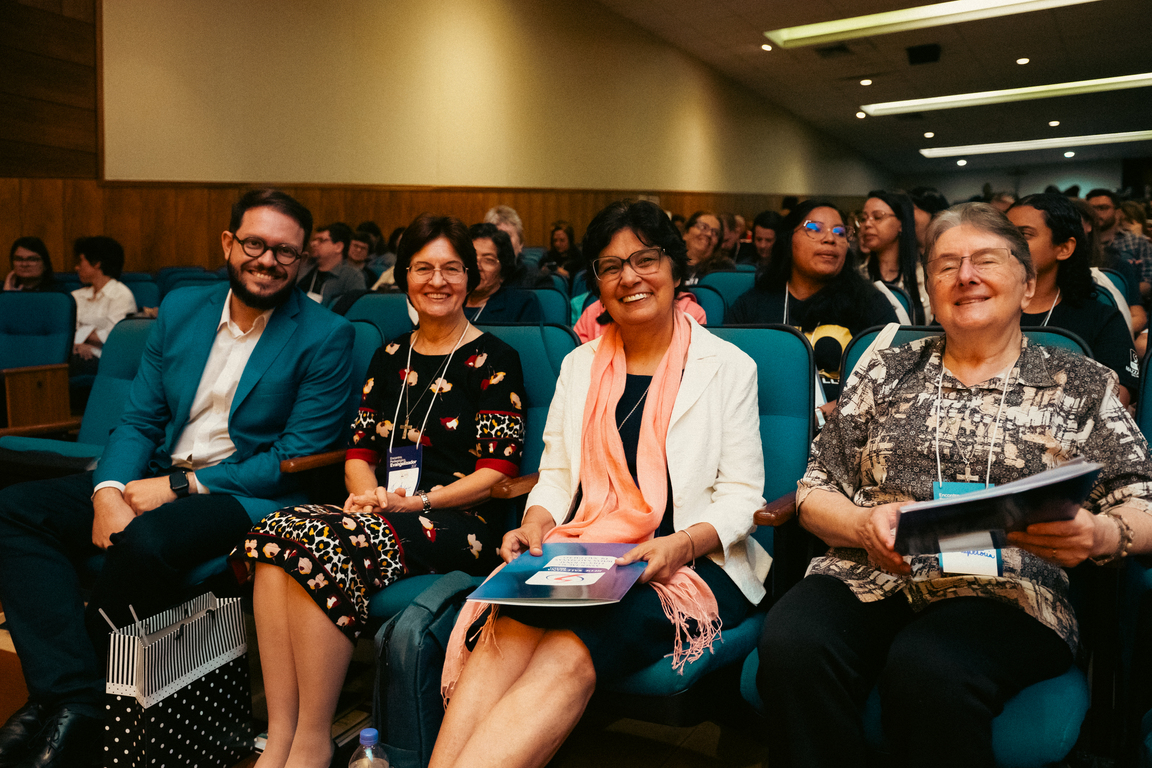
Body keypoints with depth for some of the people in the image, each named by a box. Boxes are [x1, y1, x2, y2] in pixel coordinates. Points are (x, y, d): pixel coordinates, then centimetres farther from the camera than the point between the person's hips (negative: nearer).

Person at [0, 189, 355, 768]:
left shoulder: (325, 337, -7)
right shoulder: (181, 309, 10)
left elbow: (297, 460, -11)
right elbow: (138, 419, 10)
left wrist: (180, 486, -15)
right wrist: (109, 492, -11)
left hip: (247, 496, -6)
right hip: (155, 479, 7)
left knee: (147, 539, -34)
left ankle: (59, 695, -6)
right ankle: (71, 697, -19)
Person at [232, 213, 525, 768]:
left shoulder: (494, 360, 3)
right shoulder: (390, 357, 20)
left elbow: (498, 468, -4)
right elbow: (359, 448, 16)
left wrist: (419, 501, -14)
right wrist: (369, 492, -6)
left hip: (456, 522, -5)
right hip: (381, 512, 6)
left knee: (327, 543, -31)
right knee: (276, 531, -25)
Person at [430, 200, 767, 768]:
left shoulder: (728, 367, 6)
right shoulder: (579, 365, 18)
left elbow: (740, 495, 2)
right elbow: (555, 474, 16)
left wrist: (680, 545, -17)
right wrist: (536, 524, -6)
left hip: (689, 566, -3)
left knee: (568, 653, -32)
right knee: (506, 635, -30)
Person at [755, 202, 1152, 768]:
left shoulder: (1083, 386, 15)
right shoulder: (885, 373, 17)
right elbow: (814, 492, 13)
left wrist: (1100, 535, -16)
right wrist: (863, 524, -9)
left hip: (1006, 594, -1)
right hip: (867, 579, 2)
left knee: (930, 668, -37)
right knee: (792, 646, -33)